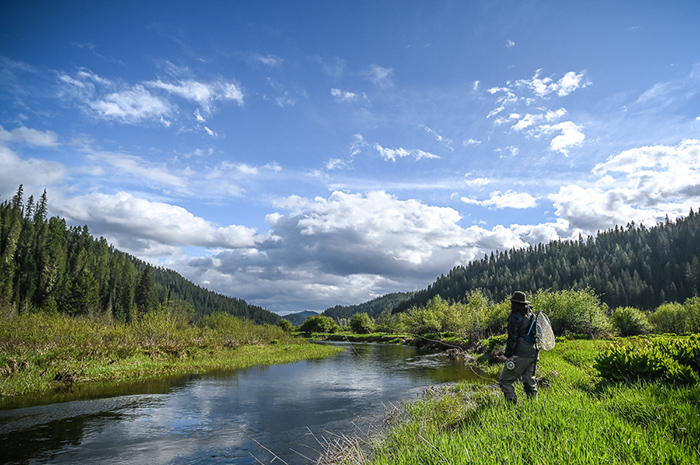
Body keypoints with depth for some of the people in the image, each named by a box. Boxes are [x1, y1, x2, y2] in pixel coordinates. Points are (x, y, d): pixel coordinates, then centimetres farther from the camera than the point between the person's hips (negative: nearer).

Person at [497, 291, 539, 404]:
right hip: (533, 354, 8)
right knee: (530, 382, 15)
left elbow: (513, 339, -13)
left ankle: (513, 405, -9)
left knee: (505, 380, -2)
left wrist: (507, 355, -9)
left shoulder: (515, 317, -10)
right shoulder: (531, 316, 11)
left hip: (520, 355, -8)